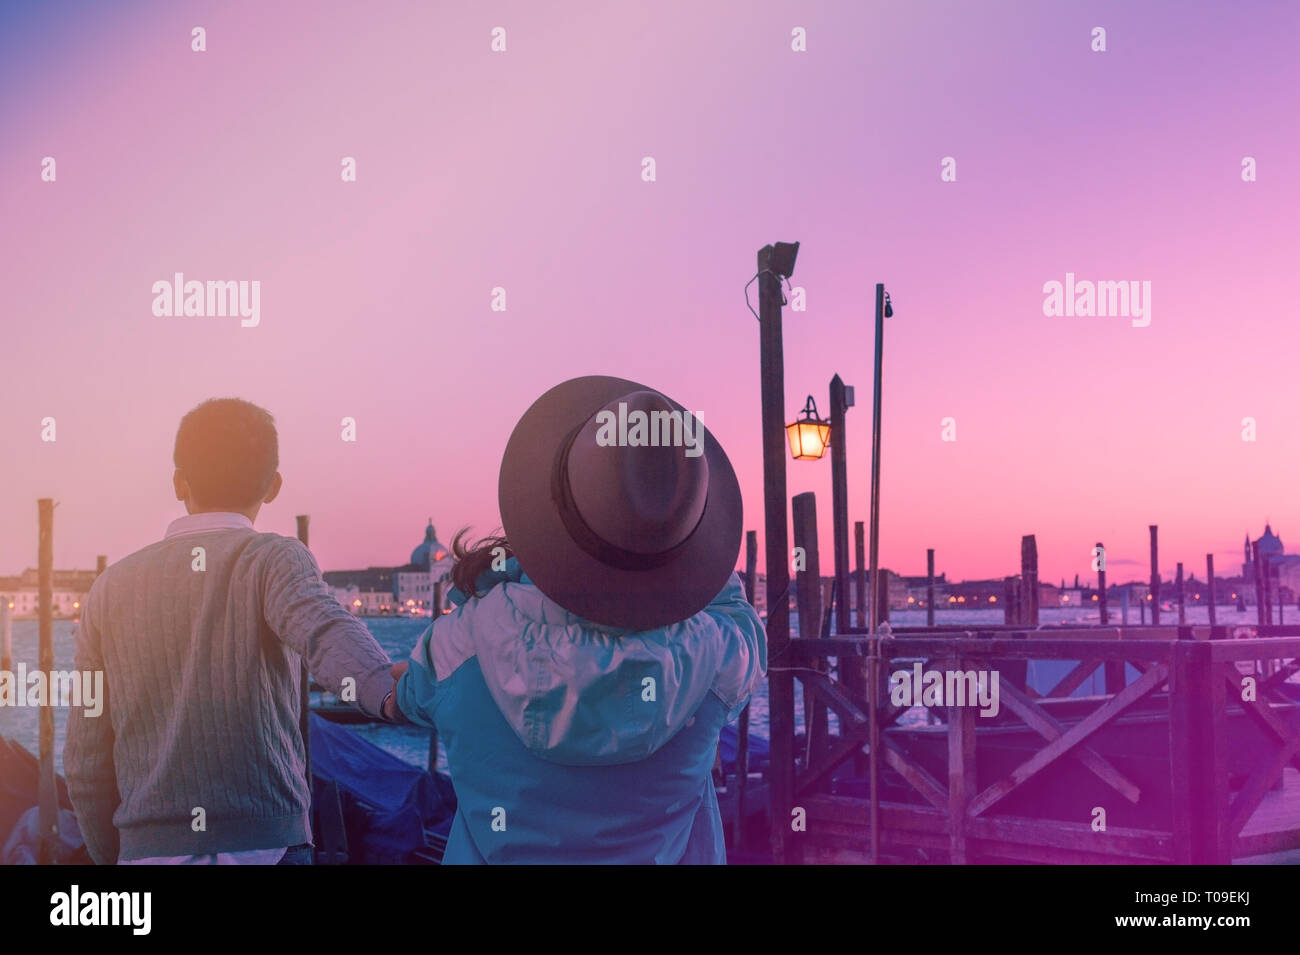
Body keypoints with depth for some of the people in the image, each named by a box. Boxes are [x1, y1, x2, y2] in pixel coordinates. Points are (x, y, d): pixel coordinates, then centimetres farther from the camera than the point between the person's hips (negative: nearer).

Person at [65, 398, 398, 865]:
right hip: (266, 844, -3)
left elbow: (86, 761, 10)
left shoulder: (111, 588, 8)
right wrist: (387, 691, -45)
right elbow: (325, 630, -27)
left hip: (148, 848, 4)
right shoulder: (273, 559, -3)